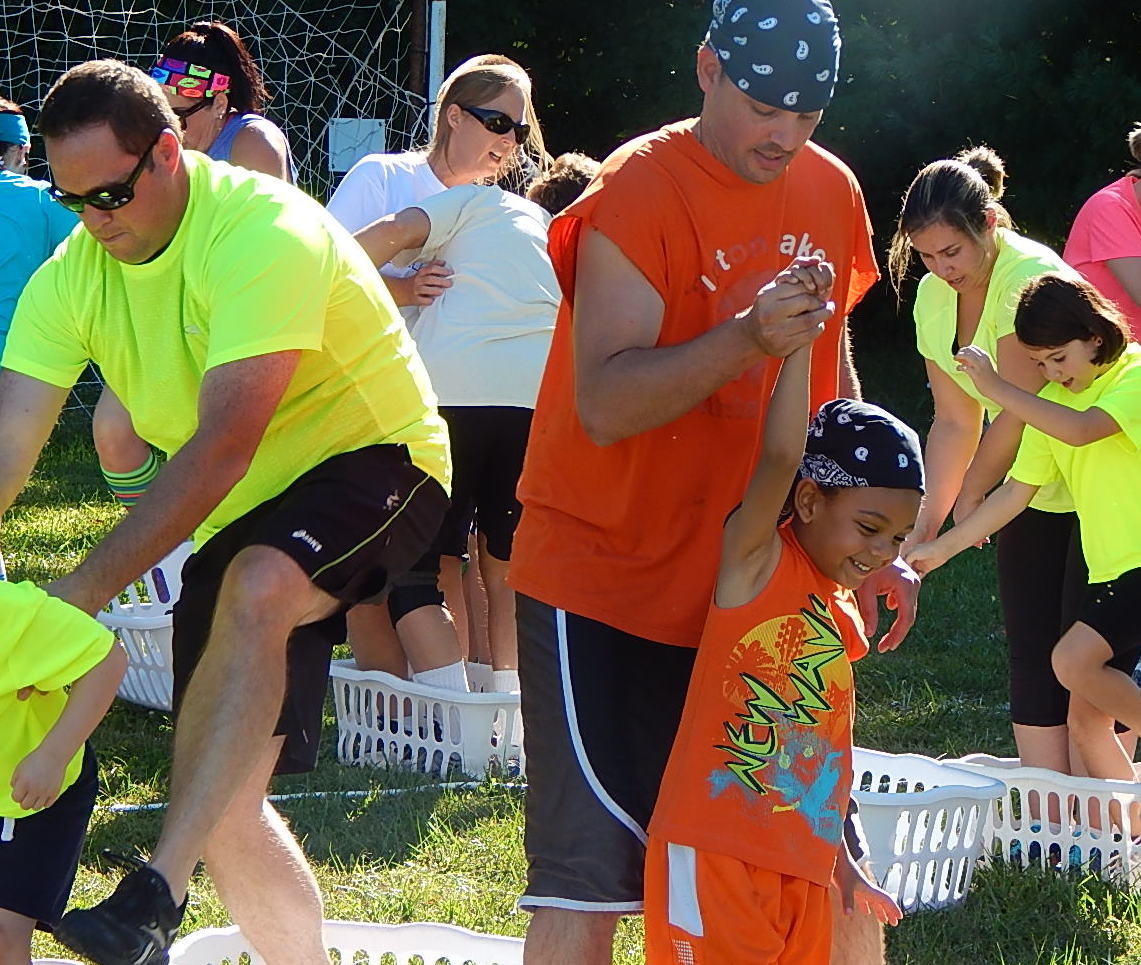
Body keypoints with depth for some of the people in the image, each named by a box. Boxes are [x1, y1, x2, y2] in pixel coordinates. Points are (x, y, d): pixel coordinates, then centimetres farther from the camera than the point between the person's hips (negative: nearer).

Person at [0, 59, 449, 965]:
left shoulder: (263, 234, -26)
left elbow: (223, 447, -32)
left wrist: (84, 591, -36)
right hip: (237, 525, 7)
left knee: (254, 592, -39)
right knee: (225, 804, 1)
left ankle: (160, 891, -43)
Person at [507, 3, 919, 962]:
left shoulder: (832, 192, 7)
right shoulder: (638, 190, -14)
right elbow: (605, 402, -23)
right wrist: (747, 339, -36)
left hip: (745, 586, 6)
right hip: (607, 580, -6)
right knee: (591, 871, -10)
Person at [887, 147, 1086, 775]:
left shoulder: (1030, 277, -24)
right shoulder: (932, 298, 0)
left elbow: (1019, 413, -22)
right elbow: (955, 421, 4)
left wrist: (970, 493, -8)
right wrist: (929, 520, -5)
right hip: (1031, 495, 8)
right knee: (1031, 655, 6)